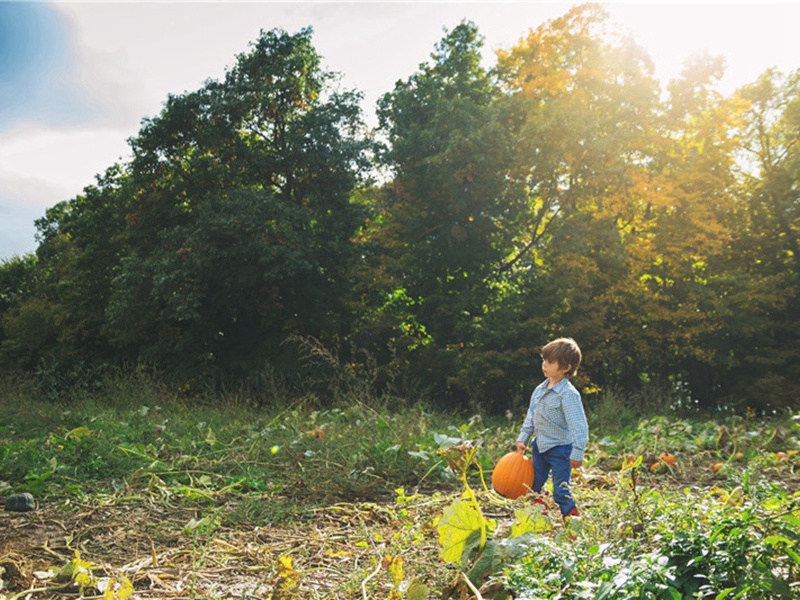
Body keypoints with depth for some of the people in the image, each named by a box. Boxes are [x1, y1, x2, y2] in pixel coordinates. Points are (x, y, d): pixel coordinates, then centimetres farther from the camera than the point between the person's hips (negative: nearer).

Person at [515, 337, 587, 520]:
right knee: (533, 486, 18)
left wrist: (577, 453, -24)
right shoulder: (540, 390, 4)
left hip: (560, 450, -8)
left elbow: (579, 425, -22)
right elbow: (531, 416, 14)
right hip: (540, 446, 8)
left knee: (561, 492, -4)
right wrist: (523, 439, 10)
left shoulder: (568, 394, -20)